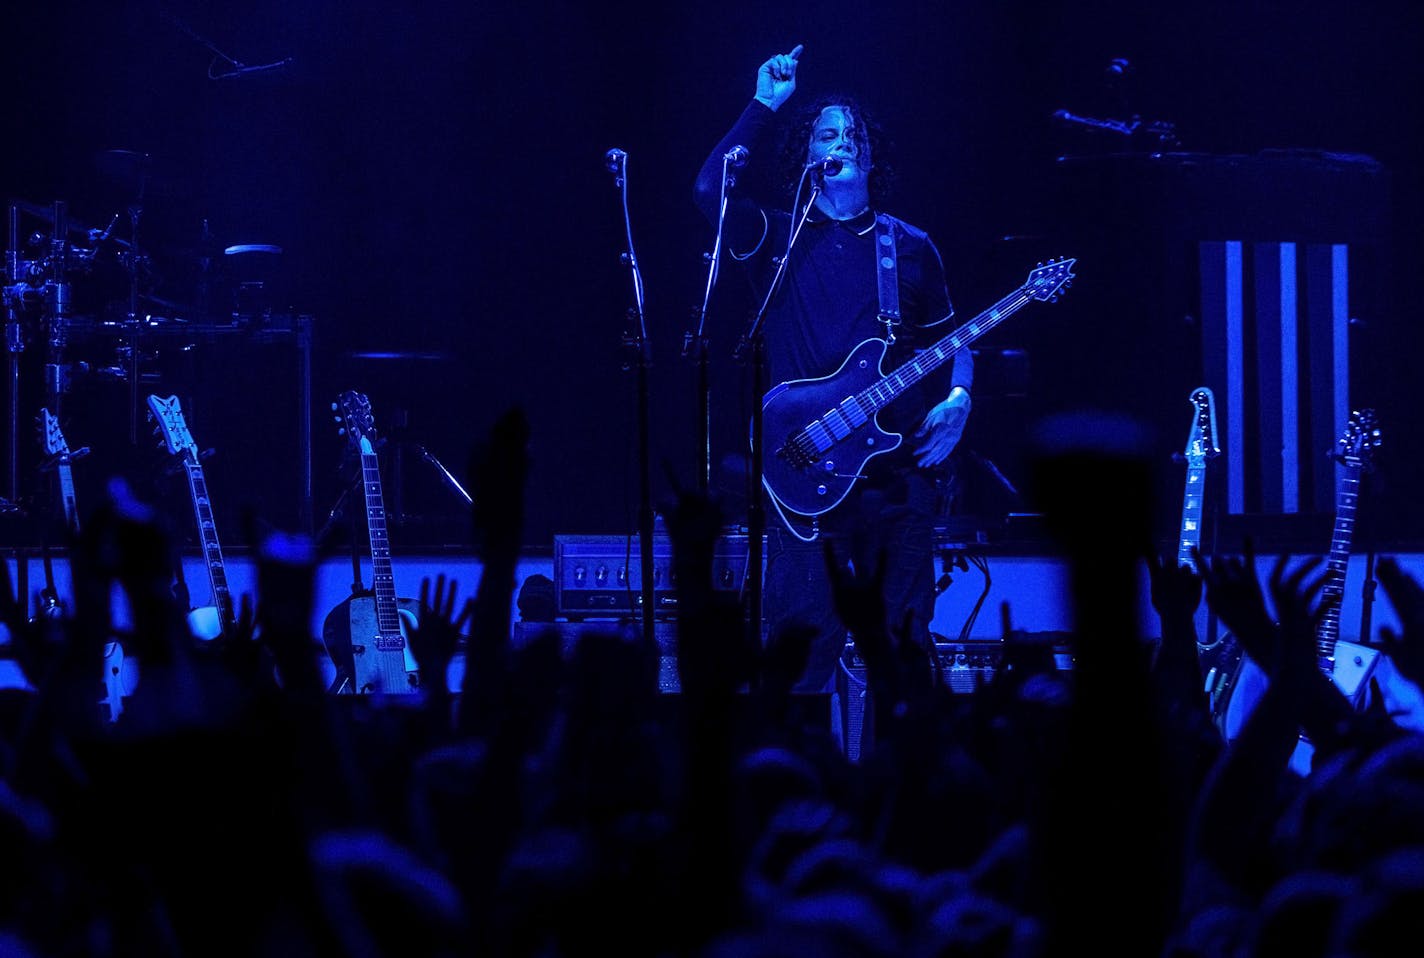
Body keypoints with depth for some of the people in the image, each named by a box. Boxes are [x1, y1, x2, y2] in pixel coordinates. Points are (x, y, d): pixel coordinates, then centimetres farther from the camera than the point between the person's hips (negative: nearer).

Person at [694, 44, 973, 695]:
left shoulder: (910, 248, 14)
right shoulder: (781, 238, 7)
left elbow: (950, 338, 19)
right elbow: (712, 189, -10)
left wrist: (957, 397, -1)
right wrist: (764, 106, -8)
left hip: (901, 465, 2)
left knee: (902, 638, 2)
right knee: (807, 637, -8)